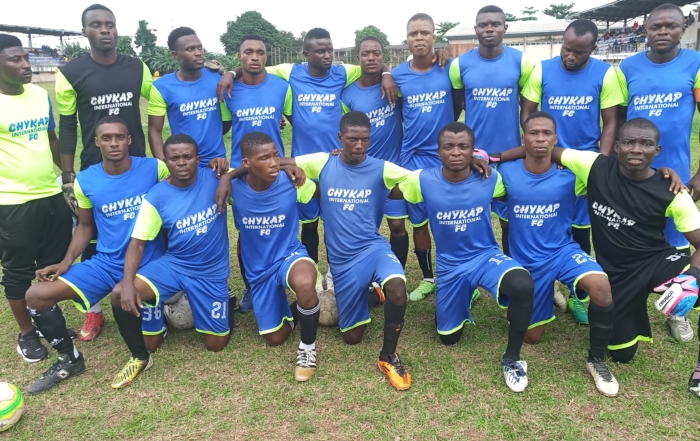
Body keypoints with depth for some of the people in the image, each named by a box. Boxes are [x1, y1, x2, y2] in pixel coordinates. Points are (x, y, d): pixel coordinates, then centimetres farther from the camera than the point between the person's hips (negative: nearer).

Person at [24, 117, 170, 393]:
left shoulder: (155, 168, -8)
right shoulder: (85, 181, 0)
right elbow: (85, 226, 11)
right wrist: (66, 262, -1)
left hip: (148, 264, -3)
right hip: (106, 263, 3)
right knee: (36, 296, -10)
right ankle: (69, 359, 12)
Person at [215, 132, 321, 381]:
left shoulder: (292, 182, -18)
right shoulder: (234, 187, -17)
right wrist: (224, 176, -17)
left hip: (290, 255, -2)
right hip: (258, 270, 3)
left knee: (304, 284, -41)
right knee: (275, 339, 10)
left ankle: (308, 347, -13)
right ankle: (290, 311, 46)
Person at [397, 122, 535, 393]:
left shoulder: (490, 179, -12)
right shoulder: (423, 181, -15)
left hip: (486, 255, -1)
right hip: (449, 266, 1)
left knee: (523, 285, -35)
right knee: (449, 338, 14)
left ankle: (512, 359, -11)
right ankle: (465, 297, 46)